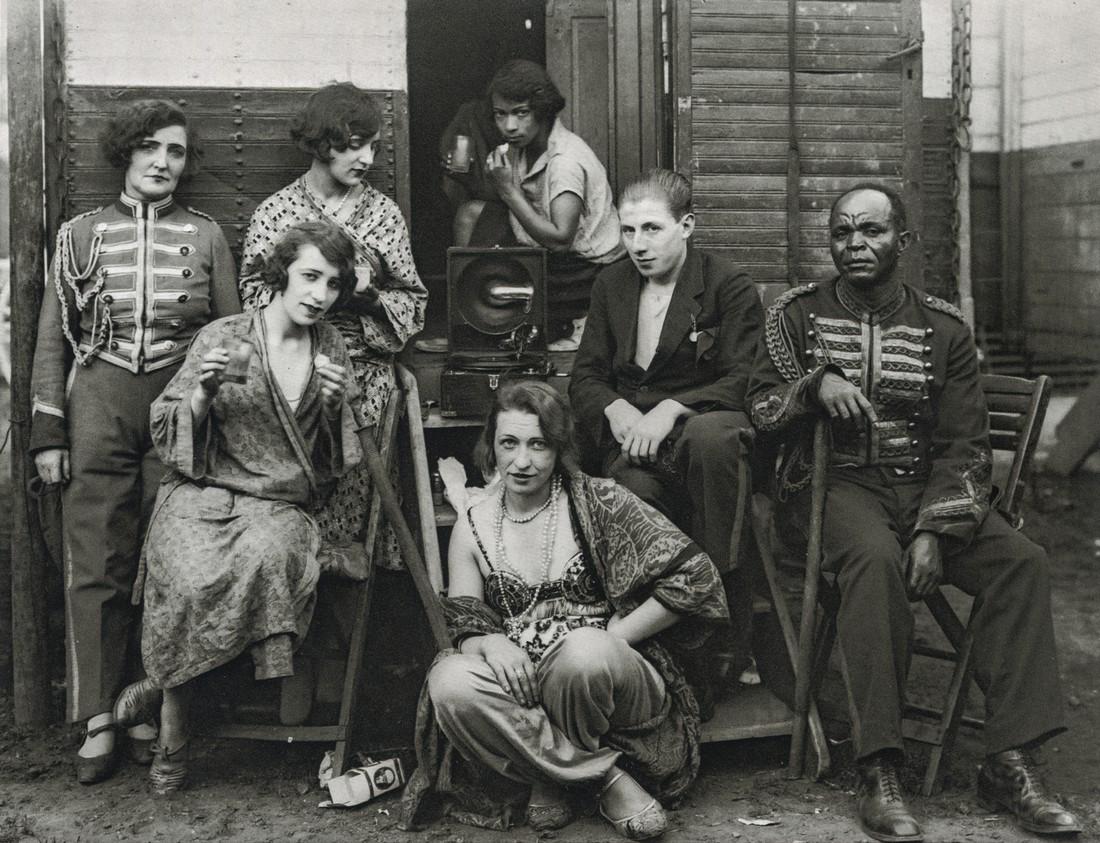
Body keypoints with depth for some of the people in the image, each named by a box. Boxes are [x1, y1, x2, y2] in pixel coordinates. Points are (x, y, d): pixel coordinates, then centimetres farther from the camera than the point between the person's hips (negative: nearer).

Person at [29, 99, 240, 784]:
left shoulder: (206, 236, 11)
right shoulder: (82, 234, 11)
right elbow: (53, 337, 10)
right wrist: (48, 431, 2)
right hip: (98, 401, 0)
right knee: (97, 567, -2)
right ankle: (98, 721, 3)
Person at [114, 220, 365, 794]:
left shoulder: (330, 348, 13)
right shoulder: (221, 338, 2)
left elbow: (338, 457, 17)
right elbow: (166, 432, 5)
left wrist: (335, 406, -3)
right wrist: (205, 392, -14)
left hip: (281, 505, 2)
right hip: (202, 493, -2)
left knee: (266, 554, -34)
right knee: (193, 578, -34)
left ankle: (162, 682, -13)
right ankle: (172, 735, -14)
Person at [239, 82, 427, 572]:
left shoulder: (384, 211, 11)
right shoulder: (275, 213, 3)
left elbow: (414, 304, 12)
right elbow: (254, 298, 0)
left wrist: (372, 294, -8)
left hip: (367, 377, 2)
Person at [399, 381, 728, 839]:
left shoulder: (598, 502, -1)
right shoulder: (473, 527, 10)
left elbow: (695, 575, -6)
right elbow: (465, 629, 9)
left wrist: (611, 639, -10)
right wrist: (490, 643, -16)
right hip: (521, 688, 3)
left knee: (583, 650, -37)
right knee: (449, 683, -29)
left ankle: (551, 776, -7)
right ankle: (609, 778, -18)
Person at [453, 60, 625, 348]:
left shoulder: (567, 160, -23)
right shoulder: (520, 148, 2)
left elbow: (560, 239, -30)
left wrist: (509, 191, -25)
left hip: (588, 271, -9)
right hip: (544, 259, 9)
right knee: (472, 213, 3)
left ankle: (564, 328, 2)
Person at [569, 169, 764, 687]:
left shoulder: (731, 287, 1)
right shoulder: (611, 285, 17)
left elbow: (744, 381, -7)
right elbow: (585, 376, 17)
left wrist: (671, 409, -21)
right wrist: (616, 408, -7)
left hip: (705, 424, -3)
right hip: (631, 436, 3)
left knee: (711, 436, -40)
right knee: (632, 490, -33)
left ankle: (731, 639, -32)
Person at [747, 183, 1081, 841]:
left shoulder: (944, 329, 8)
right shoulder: (798, 315, 8)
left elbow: (965, 446, 2)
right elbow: (762, 409, 4)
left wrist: (934, 532, -14)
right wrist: (817, 382, -16)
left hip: (926, 488, 3)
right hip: (838, 483, -3)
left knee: (1022, 561, -22)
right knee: (876, 558, -35)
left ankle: (1010, 763, -17)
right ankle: (880, 774, -34)